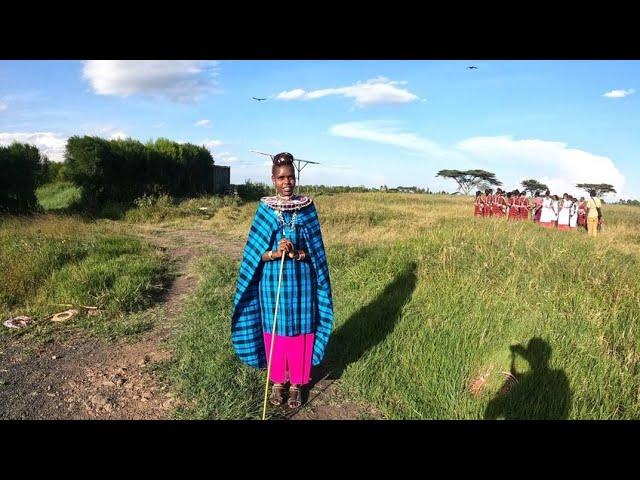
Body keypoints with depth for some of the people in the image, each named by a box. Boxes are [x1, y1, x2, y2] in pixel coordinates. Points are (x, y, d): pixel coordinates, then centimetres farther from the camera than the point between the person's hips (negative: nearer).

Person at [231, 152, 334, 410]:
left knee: (300, 330, 7)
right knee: (275, 330, 10)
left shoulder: (307, 207, 0)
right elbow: (255, 252, -2)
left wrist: (296, 253, -21)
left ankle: (297, 384, 25)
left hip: (301, 279, 0)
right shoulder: (264, 209, -1)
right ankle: (277, 382, 28)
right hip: (273, 279, 0)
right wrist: (275, 253, -22)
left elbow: (314, 250, -1)